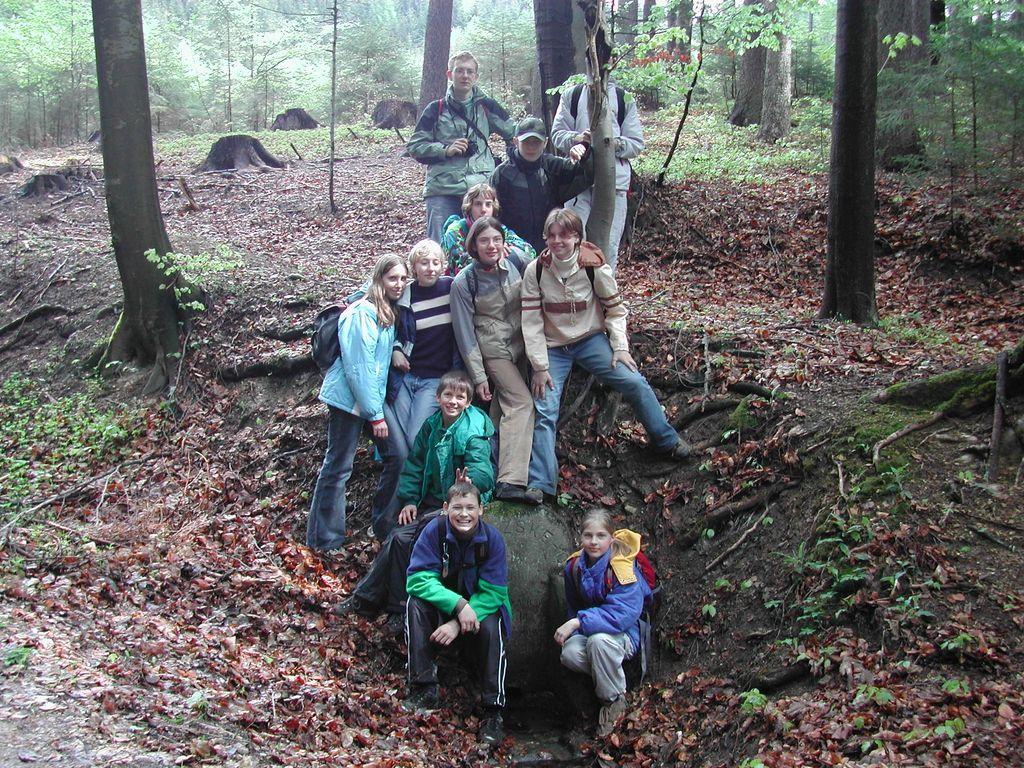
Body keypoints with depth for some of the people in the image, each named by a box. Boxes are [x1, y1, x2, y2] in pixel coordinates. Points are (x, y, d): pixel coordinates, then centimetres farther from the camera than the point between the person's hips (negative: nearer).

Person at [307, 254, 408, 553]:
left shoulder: (389, 313, 12)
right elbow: (358, 367, -19)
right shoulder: (363, 313, -16)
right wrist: (375, 414, -18)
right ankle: (325, 541, 5)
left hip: (373, 396, 9)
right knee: (338, 466, -3)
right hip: (349, 398, -9)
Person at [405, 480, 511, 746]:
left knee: (492, 625, -32)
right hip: (440, 607, 1)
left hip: (481, 608, -1)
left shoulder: (492, 538, -18)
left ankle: (493, 711, -22)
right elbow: (419, 578, -24)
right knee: (416, 602, -27)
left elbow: (493, 593, -20)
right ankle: (423, 688, -23)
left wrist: (458, 624, -33)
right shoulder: (434, 531, -18)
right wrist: (458, 604, -39)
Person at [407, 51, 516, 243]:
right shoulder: (436, 110, 7)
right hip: (442, 190, -1)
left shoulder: (486, 106, 10)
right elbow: (414, 146, 7)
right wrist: (445, 150, -7)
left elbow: (515, 133, 17)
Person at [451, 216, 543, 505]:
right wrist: (478, 377, -13)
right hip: (494, 350, -6)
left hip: (522, 342, 6)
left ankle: (508, 479, 11)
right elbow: (465, 332, -12)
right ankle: (511, 481, -23)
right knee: (521, 403, -17)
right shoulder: (464, 282, -16)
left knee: (511, 402, 4)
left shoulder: (514, 261, -6)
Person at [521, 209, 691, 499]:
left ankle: (668, 441, 6)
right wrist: (540, 367, -12)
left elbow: (615, 308, 1)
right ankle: (540, 483, -14)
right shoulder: (535, 271, -11)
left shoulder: (594, 267, -11)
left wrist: (620, 347, -10)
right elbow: (531, 322, -9)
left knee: (634, 382, -15)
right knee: (545, 410, -14)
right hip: (553, 348, 0)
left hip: (590, 339, 0)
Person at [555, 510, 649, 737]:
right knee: (570, 654, -27)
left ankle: (615, 699, -12)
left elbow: (622, 615, -33)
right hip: (589, 630, 5)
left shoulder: (623, 569, -23)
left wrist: (578, 622, -33)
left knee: (599, 640, -37)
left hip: (625, 633, -5)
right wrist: (570, 631, -6)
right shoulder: (574, 566, -4)